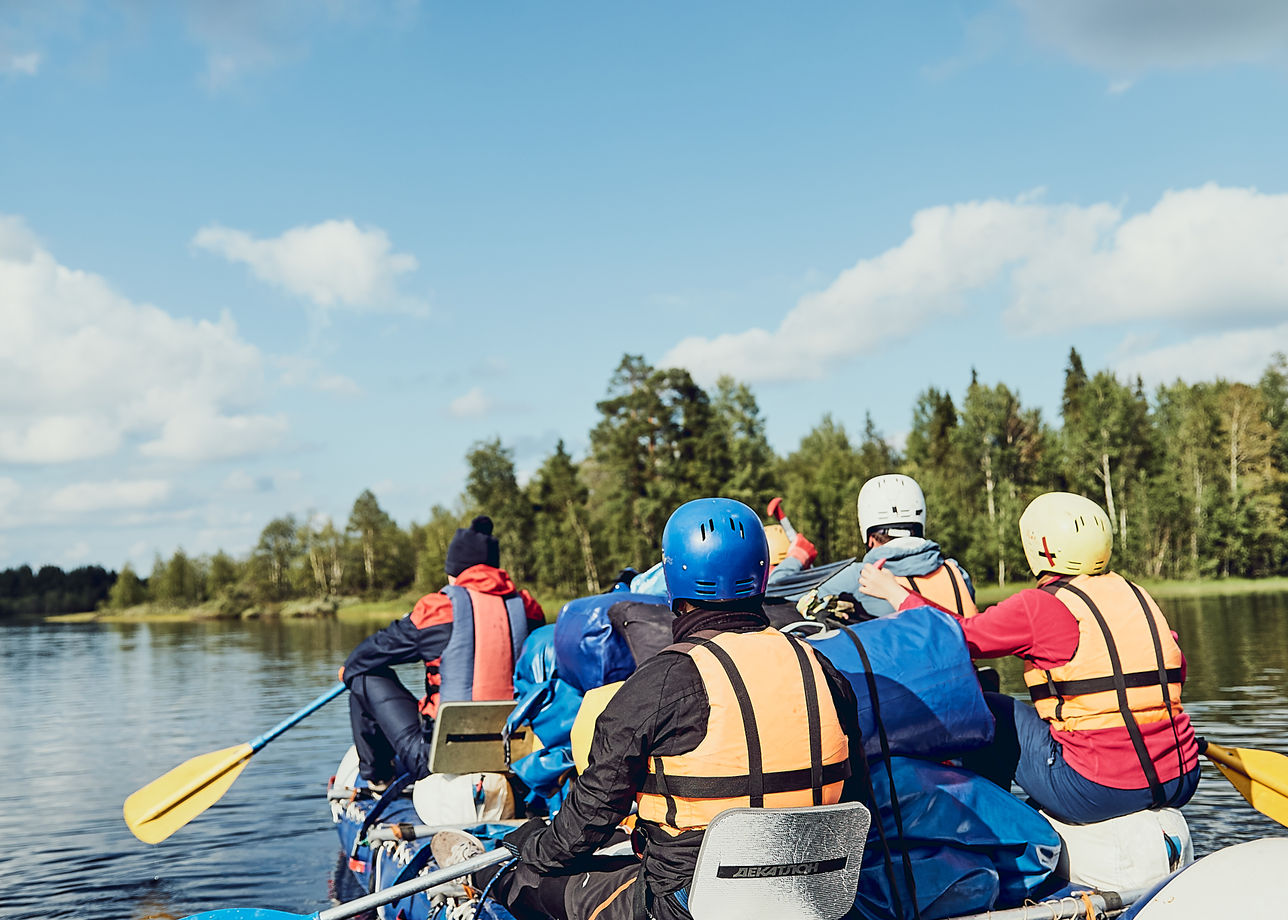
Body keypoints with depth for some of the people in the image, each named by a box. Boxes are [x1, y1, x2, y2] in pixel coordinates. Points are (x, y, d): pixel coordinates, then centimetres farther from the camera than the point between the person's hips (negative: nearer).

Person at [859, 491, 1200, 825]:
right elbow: (1176, 668, 15)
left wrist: (894, 592, 13)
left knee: (984, 712, 10)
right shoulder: (1137, 595, 9)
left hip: (1099, 791, -6)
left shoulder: (1039, 606, -8)